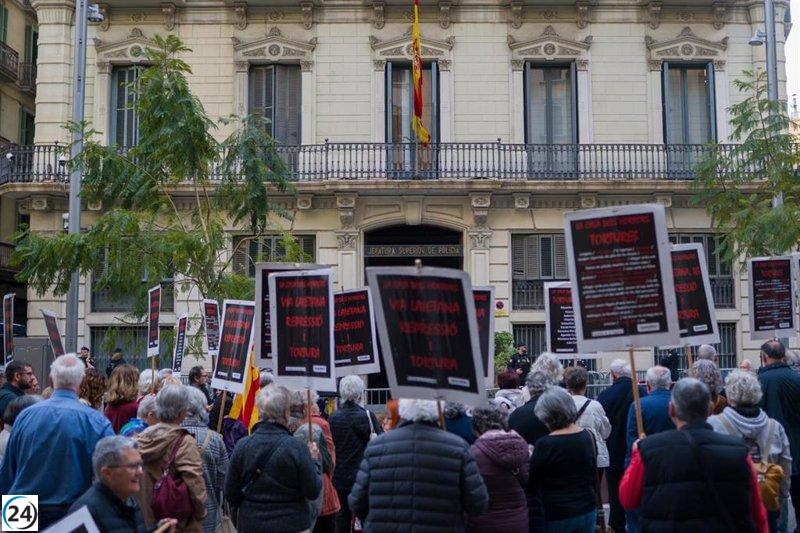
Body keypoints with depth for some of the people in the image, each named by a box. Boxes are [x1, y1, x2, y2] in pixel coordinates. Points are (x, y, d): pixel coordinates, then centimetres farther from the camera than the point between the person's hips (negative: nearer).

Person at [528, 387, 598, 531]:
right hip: (588, 511, 5)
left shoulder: (544, 445, -18)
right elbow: (594, 476, 11)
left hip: (557, 517, -5)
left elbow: (532, 484, -9)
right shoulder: (587, 436, -1)